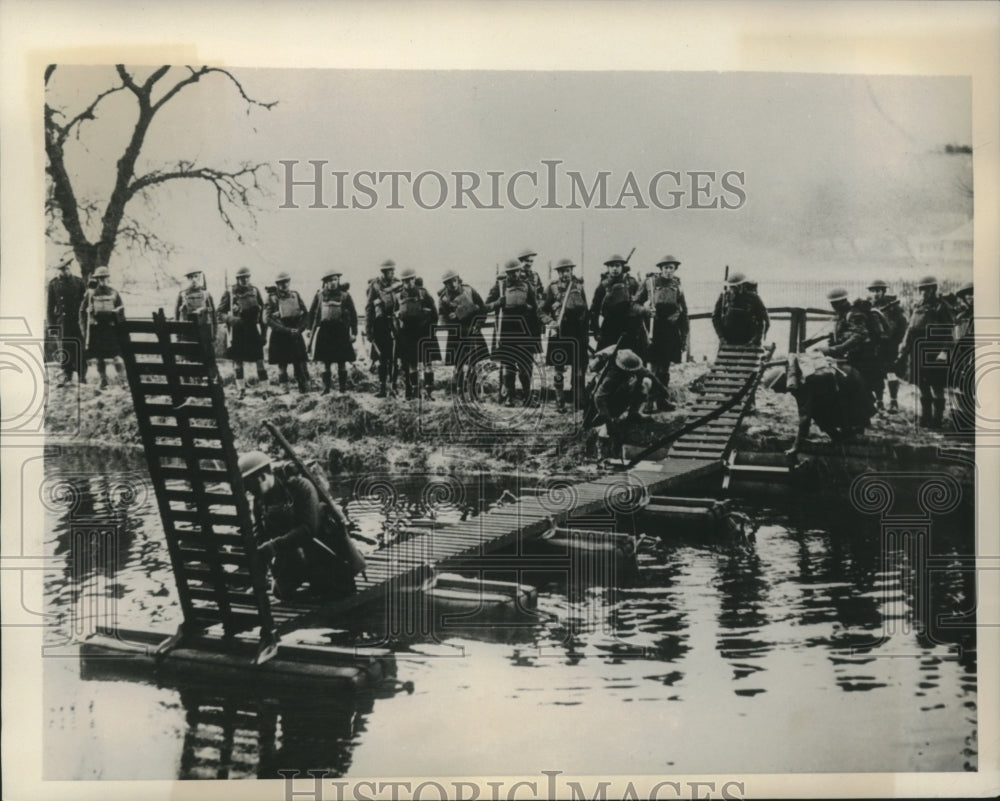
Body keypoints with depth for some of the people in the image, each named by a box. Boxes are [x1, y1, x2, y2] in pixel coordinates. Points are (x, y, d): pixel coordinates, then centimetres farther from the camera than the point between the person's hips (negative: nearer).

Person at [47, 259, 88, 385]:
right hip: (62, 321, 0)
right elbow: (50, 305, 5)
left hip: (77, 319, 0)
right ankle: (66, 374, 13)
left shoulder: (78, 282, 4)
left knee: (80, 347, -2)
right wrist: (51, 324, 1)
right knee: (64, 348, 2)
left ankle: (82, 374, 7)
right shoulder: (53, 284, 3)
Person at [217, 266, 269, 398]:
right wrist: (230, 319, -20)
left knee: (259, 359, -1)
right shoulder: (229, 293, -3)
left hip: (253, 330, 1)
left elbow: (262, 312, 7)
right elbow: (219, 313, 0)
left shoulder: (255, 291, 3)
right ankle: (241, 389, 14)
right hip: (237, 331, 0)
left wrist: (263, 333, 4)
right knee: (237, 361, 5)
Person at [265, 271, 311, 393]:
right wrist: (286, 330, -16)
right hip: (279, 337, -2)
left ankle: (305, 391, 2)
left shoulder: (295, 295, 7)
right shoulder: (272, 299, -2)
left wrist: (299, 329, -8)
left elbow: (305, 314, 9)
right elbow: (267, 319, -10)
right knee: (282, 366, 1)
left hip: (296, 336, 2)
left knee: (301, 365, -1)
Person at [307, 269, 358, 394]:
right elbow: (312, 312, 13)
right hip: (324, 331, 2)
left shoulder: (345, 295, -1)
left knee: (342, 362, 2)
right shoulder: (320, 294, 4)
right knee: (326, 362, 4)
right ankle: (326, 388, 10)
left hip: (341, 332, -1)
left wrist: (354, 333, -3)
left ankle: (343, 388, 10)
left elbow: (353, 314, 1)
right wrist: (311, 329, 10)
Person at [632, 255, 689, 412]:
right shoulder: (649, 283, 0)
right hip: (653, 329, -4)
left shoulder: (677, 287, 9)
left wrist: (683, 337, 9)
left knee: (664, 367, 10)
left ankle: (662, 400, 17)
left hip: (671, 332, 4)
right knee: (653, 366, -7)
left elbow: (683, 313, 12)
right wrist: (645, 309, -18)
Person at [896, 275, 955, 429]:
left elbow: (949, 332, -11)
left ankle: (937, 419, 7)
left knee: (937, 388, -1)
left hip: (934, 355, -6)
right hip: (918, 355, 6)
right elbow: (909, 331, 17)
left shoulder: (942, 308, -5)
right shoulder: (918, 308, 14)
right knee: (923, 388, 12)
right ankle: (925, 418, 21)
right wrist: (903, 352, 13)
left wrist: (944, 351, -22)